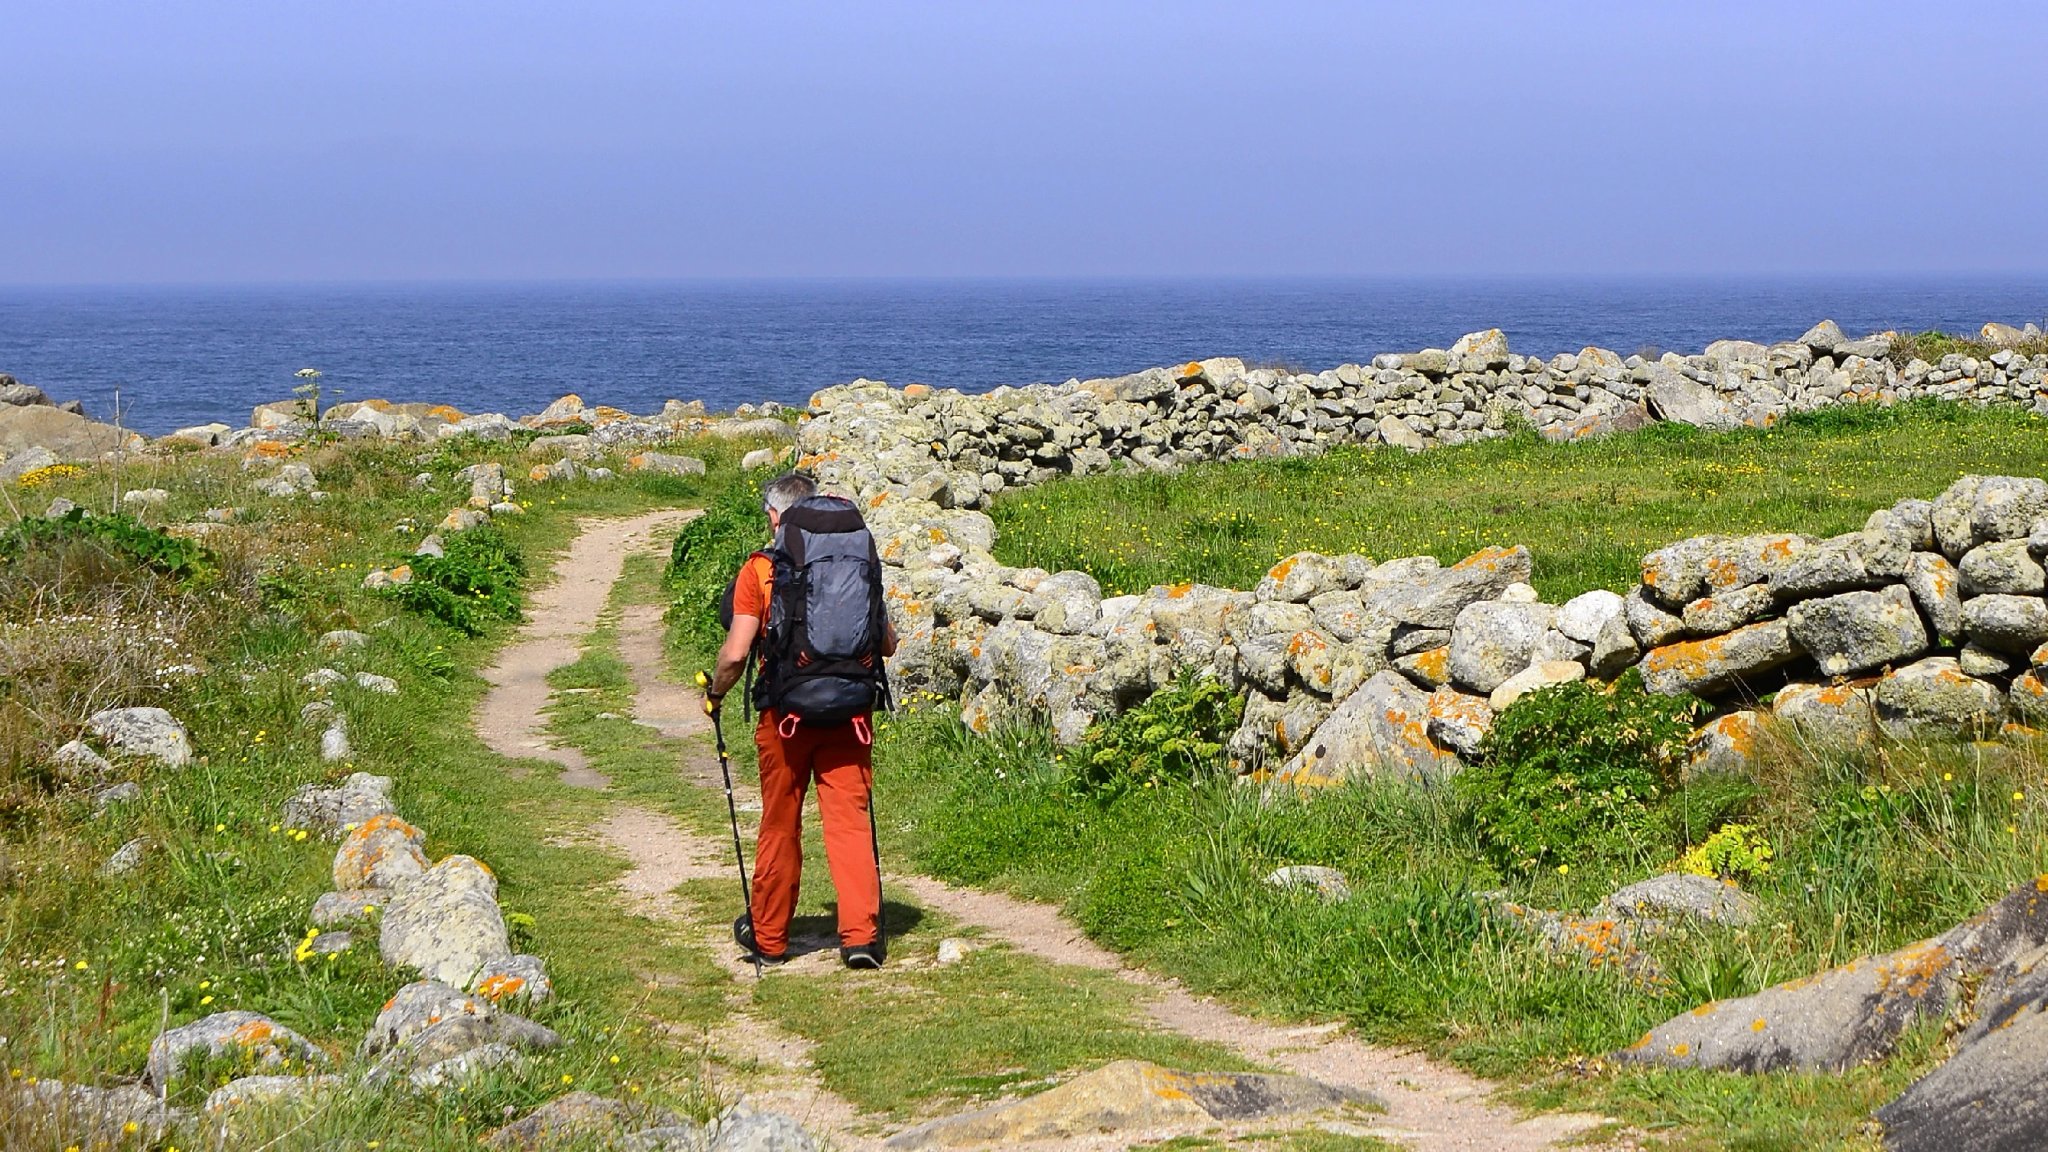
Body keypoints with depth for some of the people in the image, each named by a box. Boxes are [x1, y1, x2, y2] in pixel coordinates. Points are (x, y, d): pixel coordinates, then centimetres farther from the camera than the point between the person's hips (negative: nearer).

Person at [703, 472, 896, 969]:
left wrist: (714, 693, 8)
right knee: (850, 822, 2)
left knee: (779, 828, 12)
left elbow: (736, 652, -11)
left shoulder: (759, 571, -5)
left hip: (785, 714, -1)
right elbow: (888, 644, 7)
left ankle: (768, 937, 25)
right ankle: (861, 936, -9)